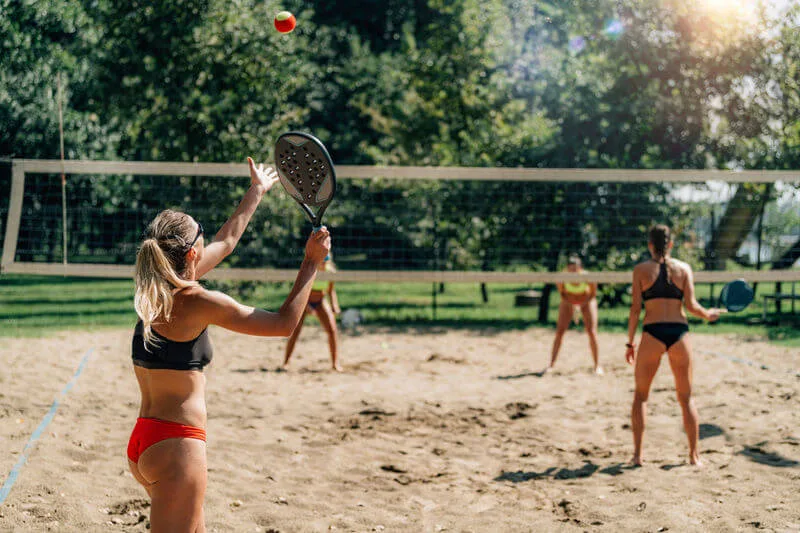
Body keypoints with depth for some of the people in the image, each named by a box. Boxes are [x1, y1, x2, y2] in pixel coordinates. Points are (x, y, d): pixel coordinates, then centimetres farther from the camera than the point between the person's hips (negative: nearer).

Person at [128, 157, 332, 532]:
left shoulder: (158, 290, 9)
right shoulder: (196, 302, -14)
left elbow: (226, 240, 24)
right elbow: (284, 323, -10)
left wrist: (256, 191, 36)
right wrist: (312, 262, -2)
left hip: (143, 441, 10)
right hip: (176, 444, -10)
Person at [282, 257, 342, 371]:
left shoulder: (330, 271, -12)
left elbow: (331, 291, 3)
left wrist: (334, 305, -12)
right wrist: (306, 306, -35)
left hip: (320, 301, 3)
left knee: (332, 329, -10)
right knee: (295, 331, -11)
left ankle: (335, 363, -2)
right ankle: (286, 362, 0)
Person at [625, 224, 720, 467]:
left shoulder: (641, 270, 3)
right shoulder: (684, 268, 7)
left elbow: (636, 308, -1)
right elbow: (691, 305, -1)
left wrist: (630, 342, 5)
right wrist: (708, 314, 20)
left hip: (652, 333, -1)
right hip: (679, 332, 2)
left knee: (640, 395, 11)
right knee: (686, 397, 13)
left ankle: (637, 454, 4)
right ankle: (694, 454, 12)